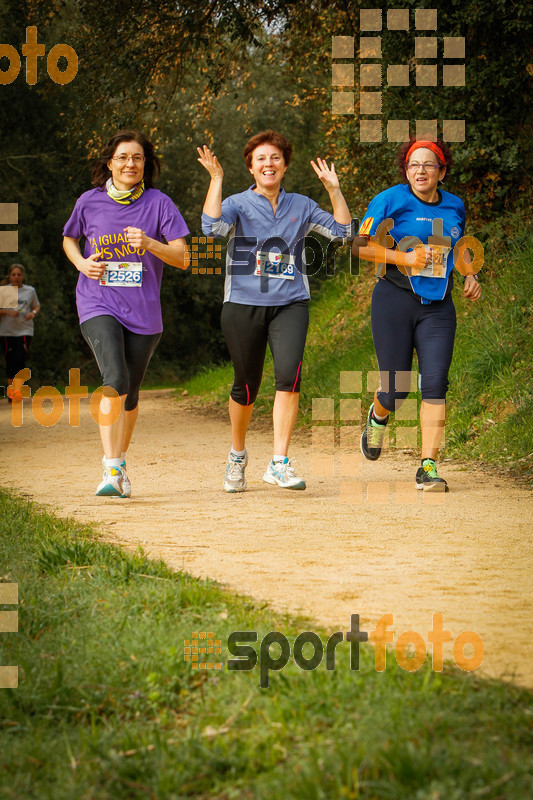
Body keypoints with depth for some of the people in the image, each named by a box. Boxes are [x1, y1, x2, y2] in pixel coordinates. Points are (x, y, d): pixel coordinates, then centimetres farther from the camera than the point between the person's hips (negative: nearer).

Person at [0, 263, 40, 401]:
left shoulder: (30, 291, 7)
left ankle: (18, 387, -6)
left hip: (25, 331, 0)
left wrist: (33, 313, -3)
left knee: (20, 359, -14)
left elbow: (37, 306, 19)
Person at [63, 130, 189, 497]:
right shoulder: (90, 202, 2)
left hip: (143, 311, 2)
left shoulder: (158, 203, -1)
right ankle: (111, 469, -24)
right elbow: (69, 239, 20)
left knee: (130, 395, 11)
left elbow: (183, 258, -4)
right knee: (115, 380, -23)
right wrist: (82, 263, -1)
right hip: (98, 305, -1)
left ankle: (121, 465, 30)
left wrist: (149, 243, -21)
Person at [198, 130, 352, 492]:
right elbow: (212, 227, -18)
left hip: (290, 303, 1)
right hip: (244, 304, -1)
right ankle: (238, 454, 33)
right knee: (247, 386, 5)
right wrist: (216, 179, -18)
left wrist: (334, 189, 1)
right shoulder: (238, 204, 2)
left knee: (289, 372, -22)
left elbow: (342, 231, 9)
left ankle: (280, 463, -21)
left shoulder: (301, 206, 12)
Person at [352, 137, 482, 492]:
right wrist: (403, 257, -15)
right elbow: (360, 245, -5)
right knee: (397, 389, -1)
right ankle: (378, 417, 38)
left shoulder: (454, 206, 11)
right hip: (395, 302, -3)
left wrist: (471, 275, 11)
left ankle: (428, 467, -7)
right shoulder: (390, 201, -4)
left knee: (435, 383, -11)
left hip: (438, 306, 3)